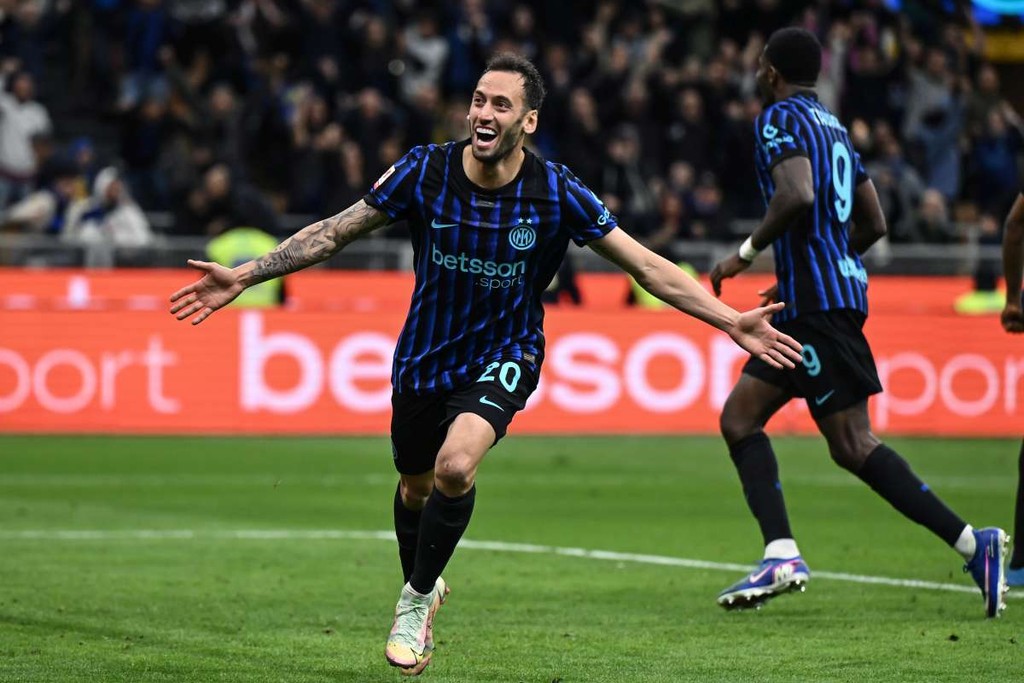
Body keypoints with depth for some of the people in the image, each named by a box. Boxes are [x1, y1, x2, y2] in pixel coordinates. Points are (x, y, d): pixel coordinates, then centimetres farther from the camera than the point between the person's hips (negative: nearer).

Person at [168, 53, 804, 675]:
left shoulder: (558, 193, -17)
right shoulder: (424, 171, -15)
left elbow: (648, 266, -12)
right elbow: (334, 233, -6)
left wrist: (733, 321, -19)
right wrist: (243, 275, -11)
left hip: (502, 358, -3)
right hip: (423, 358, 3)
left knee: (456, 466, -28)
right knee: (415, 488, 18)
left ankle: (418, 598, -3)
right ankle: (422, 590, 50)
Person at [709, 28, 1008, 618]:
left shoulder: (781, 119, -7)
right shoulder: (833, 126, 20)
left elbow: (796, 195, -25)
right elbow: (873, 223, 21)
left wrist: (747, 252, -12)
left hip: (817, 303, -10)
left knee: (853, 445, -10)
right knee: (739, 417, 9)